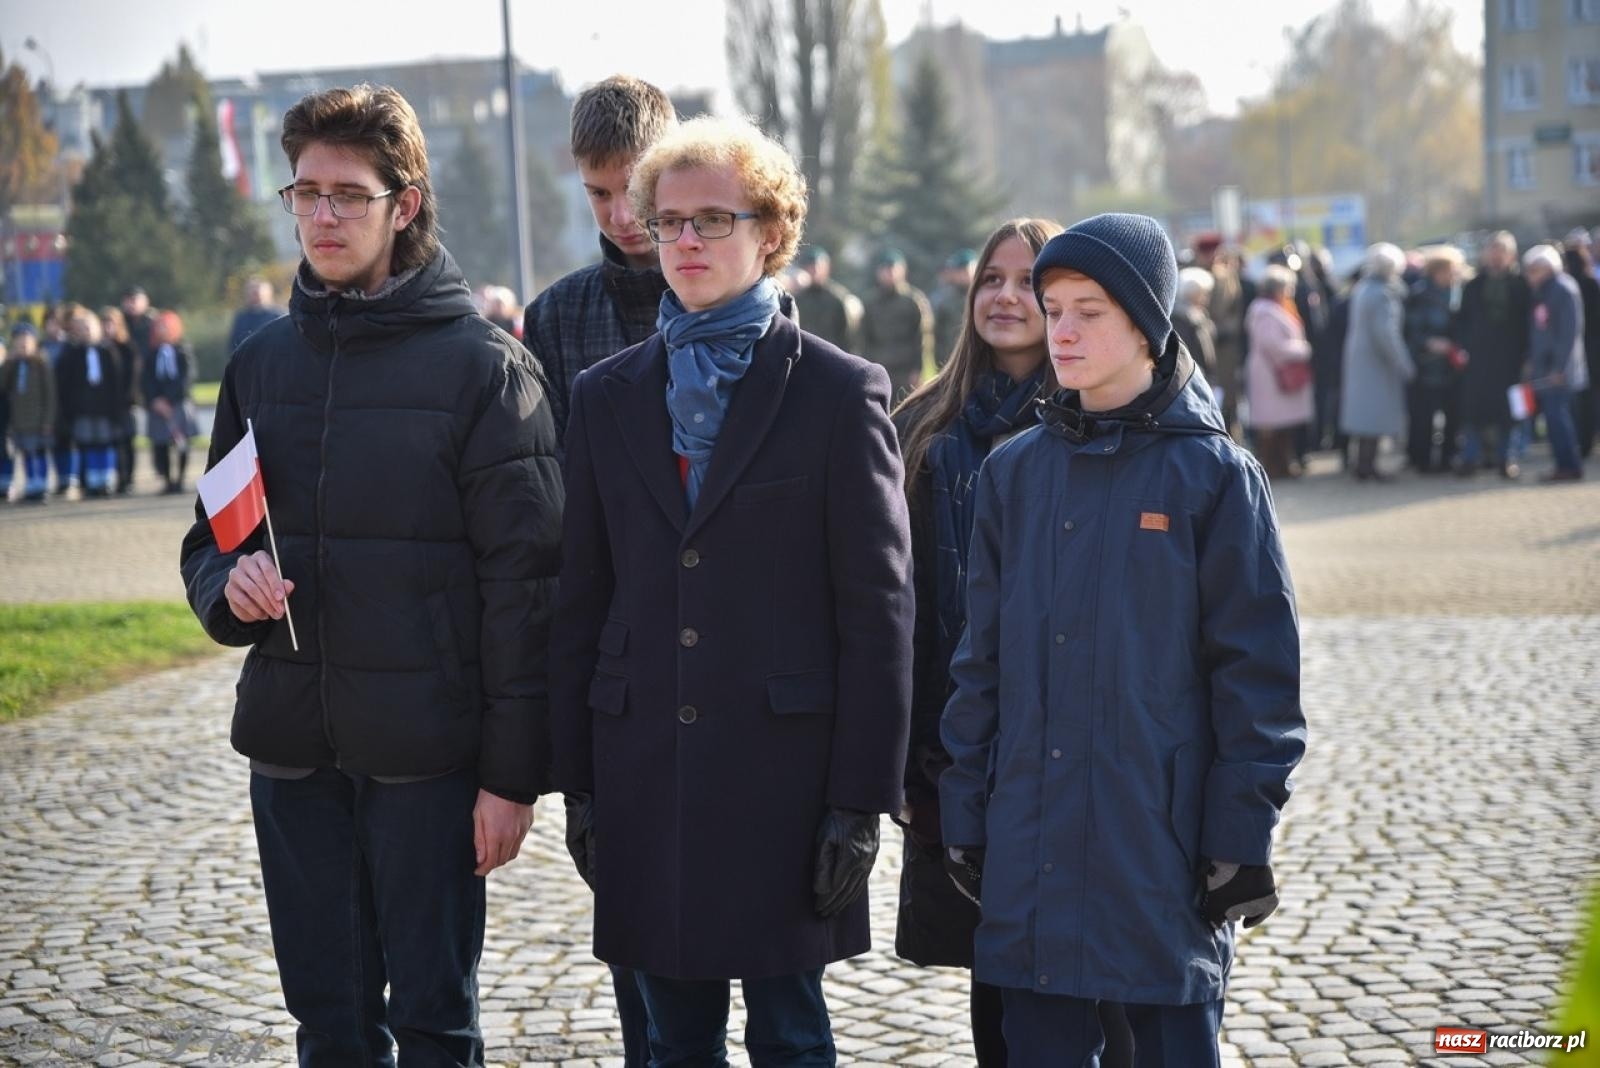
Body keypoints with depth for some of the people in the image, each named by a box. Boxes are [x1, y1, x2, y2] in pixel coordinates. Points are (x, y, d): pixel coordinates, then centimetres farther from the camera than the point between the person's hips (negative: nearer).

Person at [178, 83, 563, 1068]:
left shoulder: (483, 365, -6)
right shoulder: (262, 362, 10)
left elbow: (524, 578, -8)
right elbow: (211, 539, 17)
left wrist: (513, 771, -11)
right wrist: (230, 584, -7)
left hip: (424, 753, -4)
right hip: (292, 746, 5)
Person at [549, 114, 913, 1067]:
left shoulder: (840, 391, -2)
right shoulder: (609, 397, 10)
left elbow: (878, 607, -5)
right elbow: (583, 600, 11)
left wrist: (860, 798, -9)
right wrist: (579, 783, 7)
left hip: (782, 764, -4)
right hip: (646, 765, 4)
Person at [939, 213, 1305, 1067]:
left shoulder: (1213, 473, -4)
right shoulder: (1014, 472, 7)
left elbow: (1256, 668, -5)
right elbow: (981, 658, 11)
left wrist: (1241, 836, -8)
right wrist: (964, 814, 7)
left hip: (1165, 846, -3)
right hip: (1031, 851, 4)